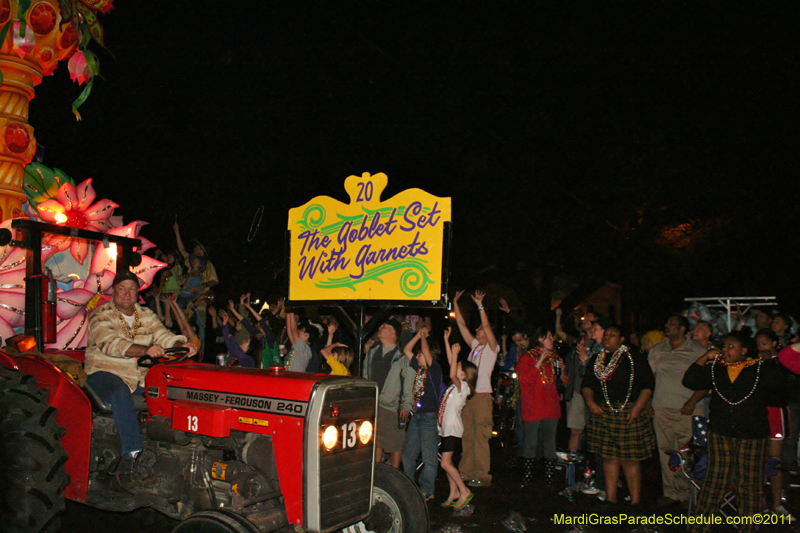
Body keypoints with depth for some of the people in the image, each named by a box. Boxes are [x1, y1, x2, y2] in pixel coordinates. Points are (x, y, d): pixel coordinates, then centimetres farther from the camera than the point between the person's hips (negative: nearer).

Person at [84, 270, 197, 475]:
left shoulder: (147, 315, 12)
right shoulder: (100, 316, -6)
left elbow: (164, 336, 1)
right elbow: (111, 344, -24)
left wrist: (181, 345, -24)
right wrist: (145, 350, -41)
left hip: (140, 375, 5)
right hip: (105, 372, -5)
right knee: (121, 392, -36)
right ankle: (133, 453, -36)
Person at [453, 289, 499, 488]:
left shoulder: (492, 347, 0)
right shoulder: (474, 345, 17)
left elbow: (487, 325, -15)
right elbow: (461, 324, 16)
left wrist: (480, 305, -21)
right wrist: (455, 303, 13)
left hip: (482, 395, -7)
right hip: (468, 395, 7)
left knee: (481, 438, -7)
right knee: (467, 437, 11)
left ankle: (482, 476, -2)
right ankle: (467, 472, 18)